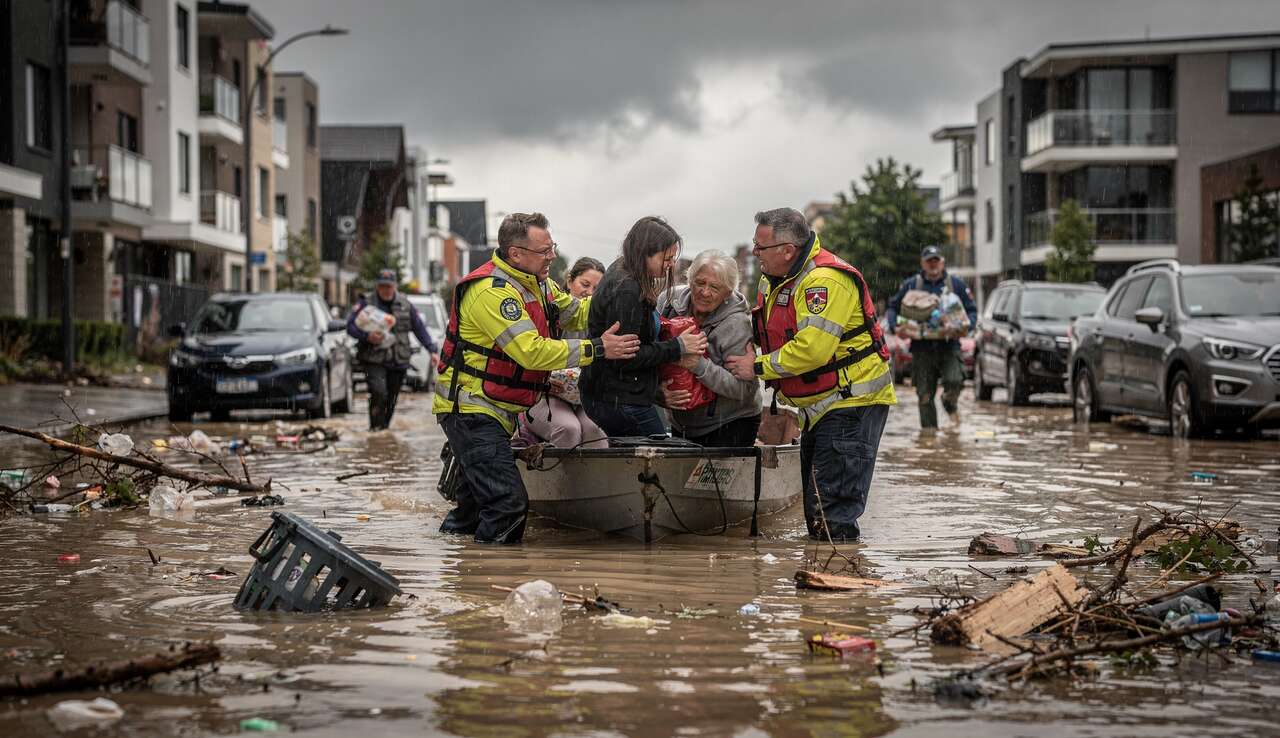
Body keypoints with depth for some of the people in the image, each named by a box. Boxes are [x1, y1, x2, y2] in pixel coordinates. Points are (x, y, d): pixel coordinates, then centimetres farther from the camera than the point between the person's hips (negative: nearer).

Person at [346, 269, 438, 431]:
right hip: (374, 361, -4)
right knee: (379, 393, -23)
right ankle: (376, 428, -18)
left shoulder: (405, 305, 9)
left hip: (398, 362, 4)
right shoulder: (366, 303, -2)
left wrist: (432, 350, 5)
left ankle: (385, 428, 22)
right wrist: (367, 337, -22)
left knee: (391, 400, 8)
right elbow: (351, 326, -5)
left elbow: (420, 329, 13)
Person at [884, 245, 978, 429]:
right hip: (922, 347, 1)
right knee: (925, 395, 0)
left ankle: (950, 403, 12)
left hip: (949, 346, -1)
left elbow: (972, 310, 11)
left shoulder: (956, 284, 9)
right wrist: (895, 326, -3)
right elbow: (893, 307, 17)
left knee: (954, 381, -21)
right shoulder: (911, 284, 9)